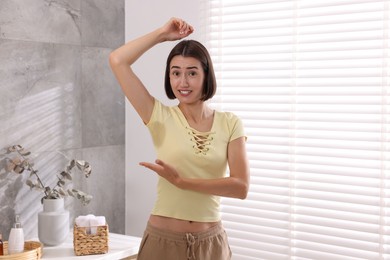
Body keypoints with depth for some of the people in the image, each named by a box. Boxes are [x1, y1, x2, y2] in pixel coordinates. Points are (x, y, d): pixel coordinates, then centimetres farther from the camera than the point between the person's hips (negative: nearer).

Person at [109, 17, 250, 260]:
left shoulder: (230, 124, -2)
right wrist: (163, 34, -4)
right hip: (163, 240, 0)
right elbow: (117, 60, -9)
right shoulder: (161, 117, -4)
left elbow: (241, 187, -12)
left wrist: (181, 181, -18)